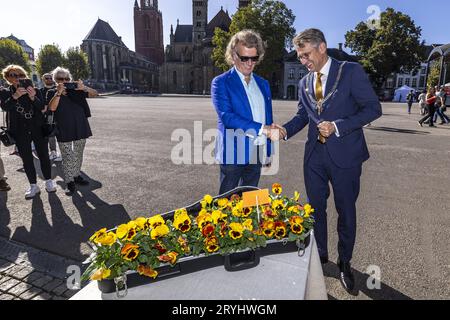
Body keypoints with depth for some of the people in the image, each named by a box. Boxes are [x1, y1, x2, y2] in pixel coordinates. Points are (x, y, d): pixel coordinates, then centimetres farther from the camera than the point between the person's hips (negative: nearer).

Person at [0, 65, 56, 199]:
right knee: (26, 158, 3)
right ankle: (33, 186, 10)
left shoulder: (33, 90, 5)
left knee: (43, 155, 3)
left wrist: (33, 97, -24)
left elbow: (42, 106, -5)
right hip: (20, 131, 1)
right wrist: (15, 96, -28)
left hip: (38, 128, 0)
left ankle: (48, 181, 17)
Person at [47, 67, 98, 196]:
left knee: (78, 155, 14)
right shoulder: (52, 93, 4)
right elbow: (52, 107, -14)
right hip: (64, 131, -3)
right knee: (67, 157, -2)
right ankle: (69, 182, 7)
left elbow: (94, 94, -1)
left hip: (80, 128, 3)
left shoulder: (76, 90, 7)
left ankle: (77, 175, 30)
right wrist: (59, 92, -17)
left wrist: (83, 88, -18)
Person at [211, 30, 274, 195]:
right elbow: (226, 116, -17)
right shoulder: (221, 82, -4)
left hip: (257, 154, 5)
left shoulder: (263, 84, 14)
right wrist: (260, 128, -23)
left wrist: (268, 152, 11)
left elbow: (268, 118, 16)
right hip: (233, 153, -5)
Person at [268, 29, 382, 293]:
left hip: (344, 154, -4)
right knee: (316, 207, 13)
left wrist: (338, 126, -19)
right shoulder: (305, 83, 10)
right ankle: (320, 255, 35)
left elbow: (373, 108, -9)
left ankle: (345, 262, 31)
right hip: (315, 154, 5)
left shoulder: (351, 71, -6)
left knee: (346, 210, 9)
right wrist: (285, 130, -6)